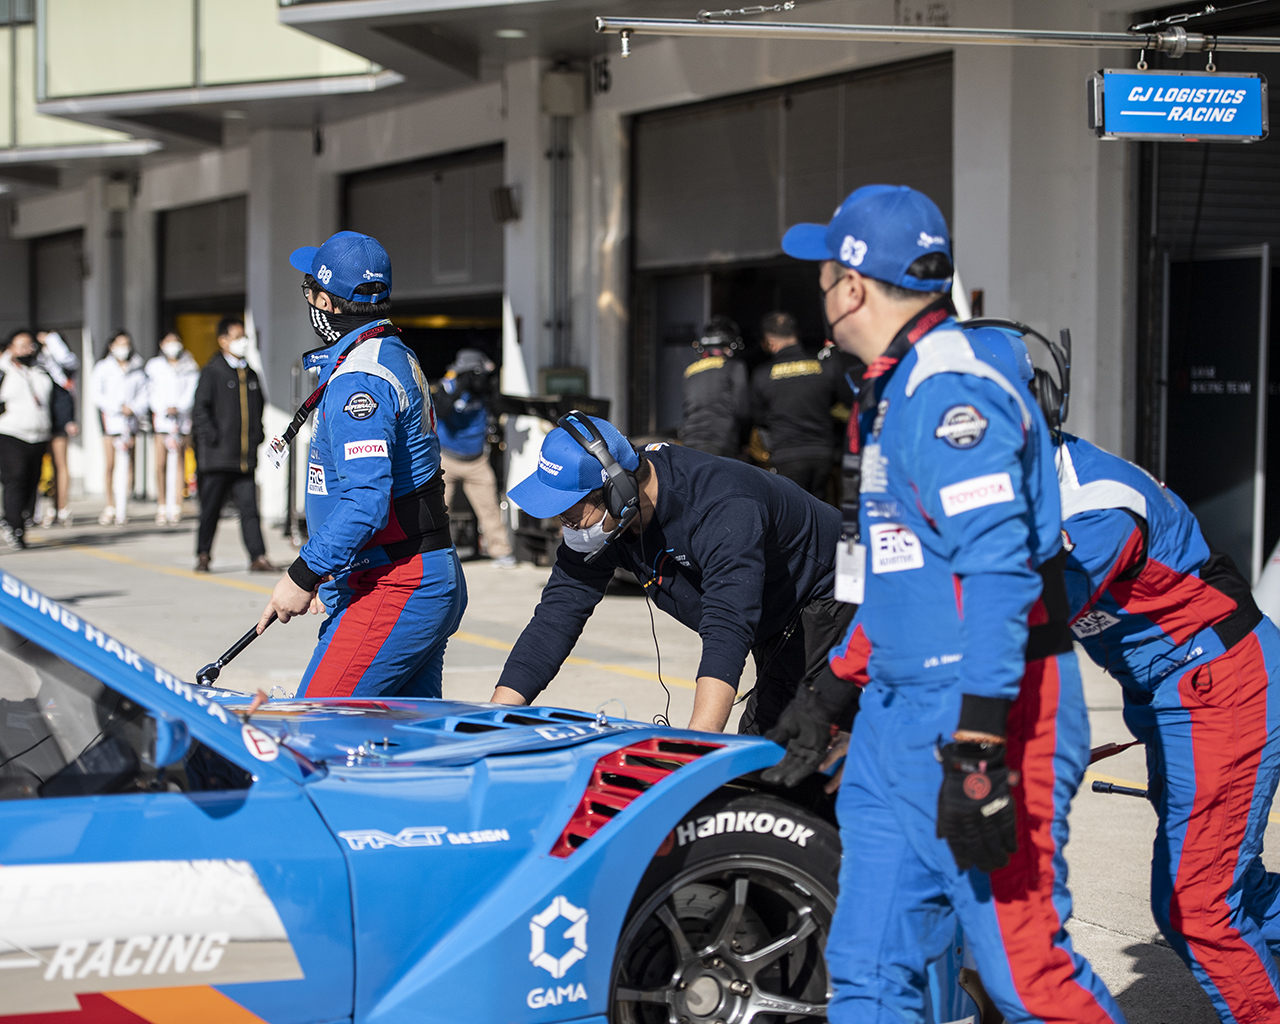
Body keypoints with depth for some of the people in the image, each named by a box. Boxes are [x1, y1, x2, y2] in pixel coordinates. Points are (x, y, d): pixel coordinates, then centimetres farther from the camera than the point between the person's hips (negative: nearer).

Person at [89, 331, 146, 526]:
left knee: (127, 463, -6)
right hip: (109, 418, -1)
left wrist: (133, 409, -8)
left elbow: (143, 395, 11)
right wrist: (117, 407, -9)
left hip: (129, 420, 1)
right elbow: (95, 393, 0)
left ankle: (122, 508, -5)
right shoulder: (102, 367, 6)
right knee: (108, 464, -1)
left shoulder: (137, 370, 10)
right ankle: (110, 506, 9)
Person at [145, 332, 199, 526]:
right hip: (161, 418, 1)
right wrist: (164, 409, -8)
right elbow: (152, 394, 7)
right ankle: (162, 507, 1)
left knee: (178, 463, -6)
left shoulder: (190, 368, 10)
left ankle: (176, 508, -6)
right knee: (160, 465, -6)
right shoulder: (154, 366, 12)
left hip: (183, 418, 0)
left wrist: (178, 408, -12)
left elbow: (192, 394, 3)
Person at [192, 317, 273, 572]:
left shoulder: (250, 374, 15)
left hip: (244, 456, 5)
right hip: (217, 456, -4)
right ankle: (203, 555, 18)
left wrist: (257, 435, 16)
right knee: (210, 509, 4)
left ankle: (258, 558, -3)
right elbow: (199, 410, -8)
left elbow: (258, 406, 28)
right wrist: (213, 437, -14)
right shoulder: (212, 372, -3)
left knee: (250, 508, -1)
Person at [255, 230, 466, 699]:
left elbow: (366, 501, -28)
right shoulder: (396, 356, 16)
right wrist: (331, 576, 26)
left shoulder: (357, 381, -18)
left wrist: (303, 576, -21)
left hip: (397, 591, -10)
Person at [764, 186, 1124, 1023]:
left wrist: (976, 752, -29)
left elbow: (997, 571, -25)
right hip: (898, 719, 10)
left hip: (986, 718, -10)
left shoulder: (951, 389, -16)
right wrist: (833, 693, 26)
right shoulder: (895, 389, 17)